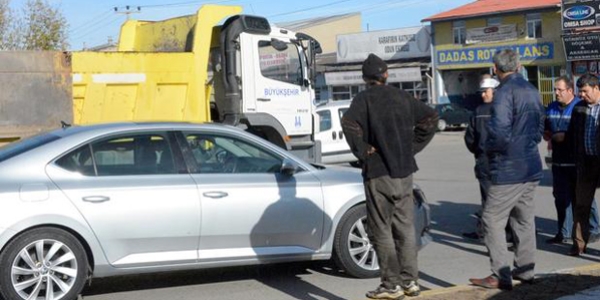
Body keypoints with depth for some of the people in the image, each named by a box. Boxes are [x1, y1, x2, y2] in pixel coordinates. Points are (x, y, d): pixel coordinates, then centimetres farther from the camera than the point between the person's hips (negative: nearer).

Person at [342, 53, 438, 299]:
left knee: (381, 230, 2)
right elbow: (430, 117, 13)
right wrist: (413, 147, 11)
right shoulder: (402, 97, 9)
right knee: (405, 228, 13)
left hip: (378, 172, -6)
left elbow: (349, 123, -26)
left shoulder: (364, 99, -8)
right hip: (404, 171, 6)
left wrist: (362, 151, -14)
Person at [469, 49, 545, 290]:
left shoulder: (505, 92, -15)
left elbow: (499, 132, -24)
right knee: (524, 219, 16)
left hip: (509, 169, -8)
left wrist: (489, 148, -7)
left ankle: (501, 276, -4)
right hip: (531, 166, 9)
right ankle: (525, 270, 23)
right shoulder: (532, 90, 11)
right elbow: (539, 127, 19)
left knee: (492, 219, -3)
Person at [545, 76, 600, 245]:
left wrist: (566, 136, -17)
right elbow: (546, 131, 24)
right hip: (559, 161, 6)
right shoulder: (551, 108, 13)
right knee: (561, 197, 8)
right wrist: (549, 137, 2)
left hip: (578, 161, -6)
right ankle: (563, 233, 16)